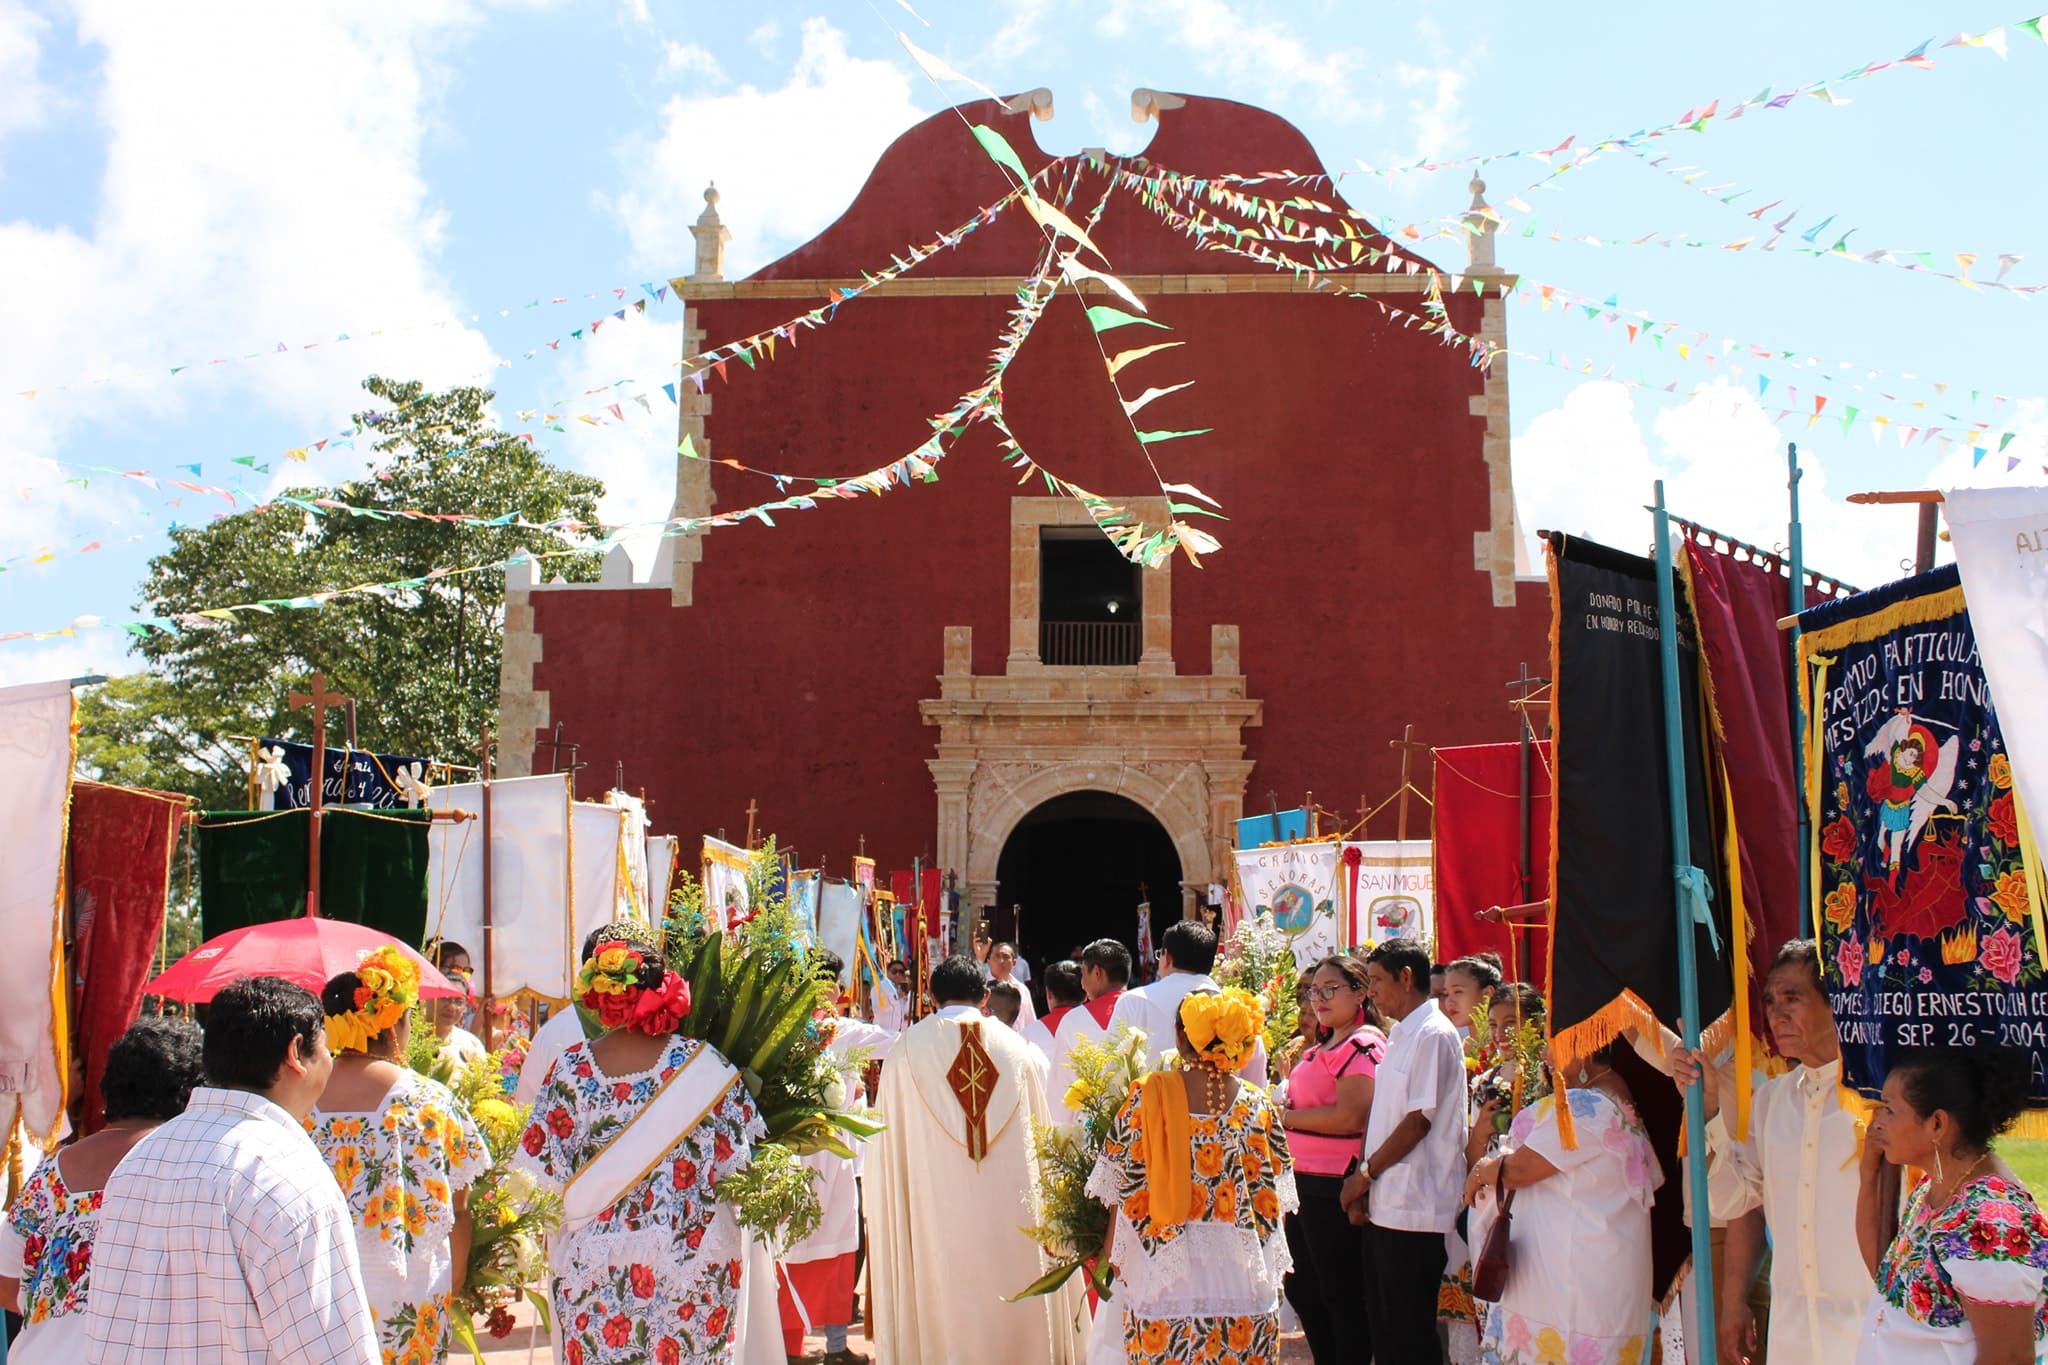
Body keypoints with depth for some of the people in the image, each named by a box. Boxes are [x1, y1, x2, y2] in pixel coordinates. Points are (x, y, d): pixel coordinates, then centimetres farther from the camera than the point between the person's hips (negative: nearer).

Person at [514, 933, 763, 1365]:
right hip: (692, 1259, -1)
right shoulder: (700, 1062, -10)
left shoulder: (572, 1066, -7)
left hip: (592, 1263, 1)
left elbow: (542, 1170, -1)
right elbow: (737, 1158, -5)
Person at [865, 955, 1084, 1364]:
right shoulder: (1015, 1047, 4)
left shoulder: (910, 1047, -1)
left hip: (937, 1206, -1)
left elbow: (890, 1140, 0)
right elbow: (1040, 1133, 9)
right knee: (1017, 1307, 10)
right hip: (1012, 1206, 2)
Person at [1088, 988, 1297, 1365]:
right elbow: (1272, 1198, 6)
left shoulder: (1149, 1095, -7)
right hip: (1244, 1280, 2)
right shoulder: (1258, 1105, -1)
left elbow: (1125, 1187, -2)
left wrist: (1111, 1251, 13)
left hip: (1166, 1274, -2)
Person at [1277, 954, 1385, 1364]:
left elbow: (1349, 1117, -24)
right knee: (1302, 1291, 18)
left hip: (1334, 1188, -10)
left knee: (1341, 1297, 0)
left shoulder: (1362, 1044, -14)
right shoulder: (1323, 1047, 17)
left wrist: (1285, 1116, -14)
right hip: (1306, 1182, 10)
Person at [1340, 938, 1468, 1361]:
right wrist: (1363, 1182, 7)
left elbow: (1418, 1120, -17)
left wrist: (1365, 1173, -10)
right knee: (1383, 1324, 13)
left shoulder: (1434, 1035, -12)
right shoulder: (1400, 1036, 16)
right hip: (1383, 1204, 9)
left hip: (1415, 1209, -9)